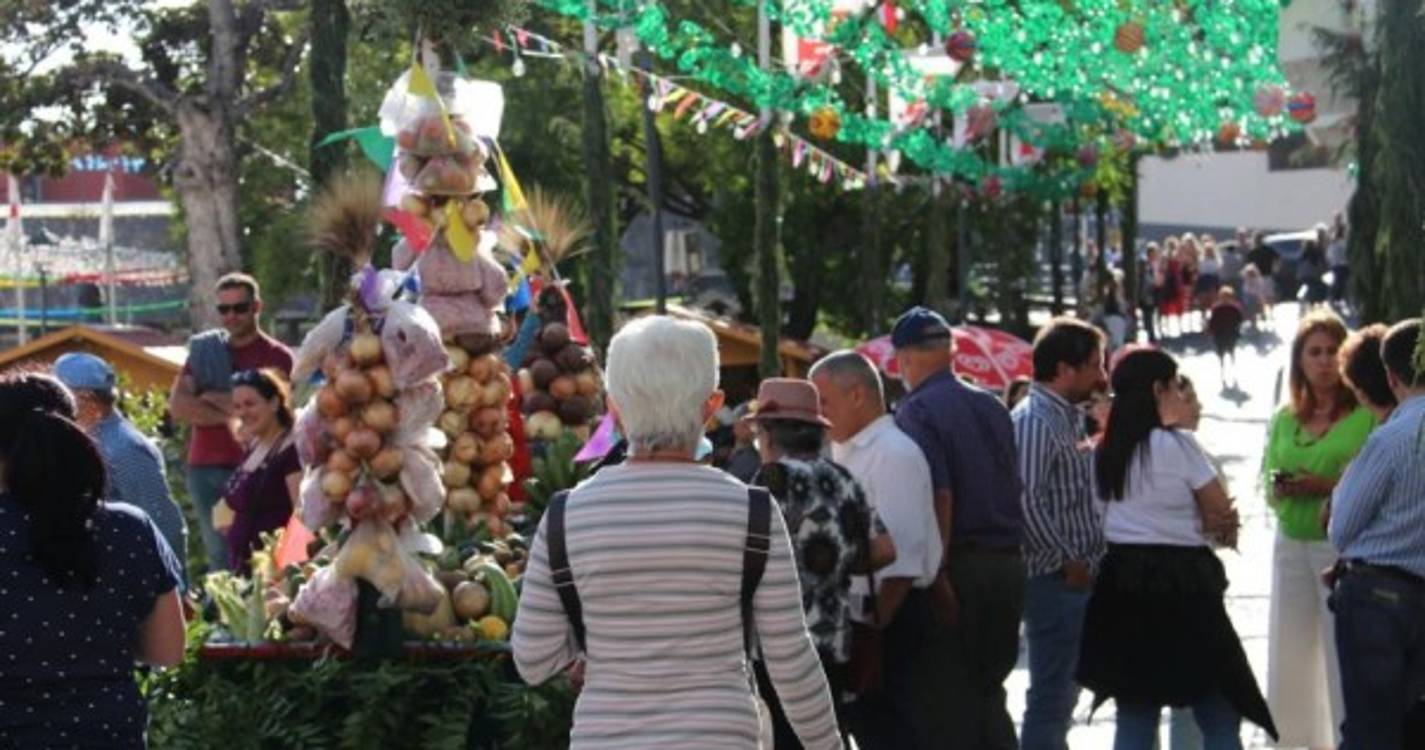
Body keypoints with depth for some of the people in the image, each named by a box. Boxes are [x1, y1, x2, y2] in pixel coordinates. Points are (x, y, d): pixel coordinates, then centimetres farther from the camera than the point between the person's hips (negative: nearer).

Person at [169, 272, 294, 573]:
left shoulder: (276, 356, 3)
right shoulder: (204, 350, 15)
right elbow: (177, 405, 3)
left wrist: (213, 399, -2)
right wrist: (228, 414, -8)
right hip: (204, 468, 4)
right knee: (218, 557, 7)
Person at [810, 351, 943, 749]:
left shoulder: (894, 454, -14)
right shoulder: (846, 454, 15)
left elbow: (902, 557, -22)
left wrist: (877, 623, -22)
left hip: (893, 620, -9)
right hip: (862, 617, 9)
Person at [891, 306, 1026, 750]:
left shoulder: (916, 412, -10)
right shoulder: (993, 408, 13)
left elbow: (938, 497, -19)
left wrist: (937, 576, -19)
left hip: (960, 564, -7)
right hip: (1008, 561, 7)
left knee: (952, 698, 0)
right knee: (990, 690, 15)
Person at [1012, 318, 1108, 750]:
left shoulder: (1069, 420, 16)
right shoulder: (1033, 421, -15)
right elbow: (1027, 501, -24)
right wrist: (1071, 561, -19)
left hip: (1077, 580, 10)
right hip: (1056, 581, -10)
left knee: (1061, 693, 17)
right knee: (1052, 694, -7)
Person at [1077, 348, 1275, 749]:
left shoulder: (1104, 454, 9)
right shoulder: (1177, 446, -11)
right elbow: (1224, 514, -6)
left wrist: (1196, 524, 2)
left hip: (1122, 584, 6)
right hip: (1180, 582, -6)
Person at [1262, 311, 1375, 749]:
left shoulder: (1367, 416, -3)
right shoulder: (1284, 420, 13)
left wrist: (1328, 487, -19)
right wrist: (1280, 490, -6)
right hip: (1291, 545, 5)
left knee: (1344, 660, -7)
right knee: (1289, 655, 7)